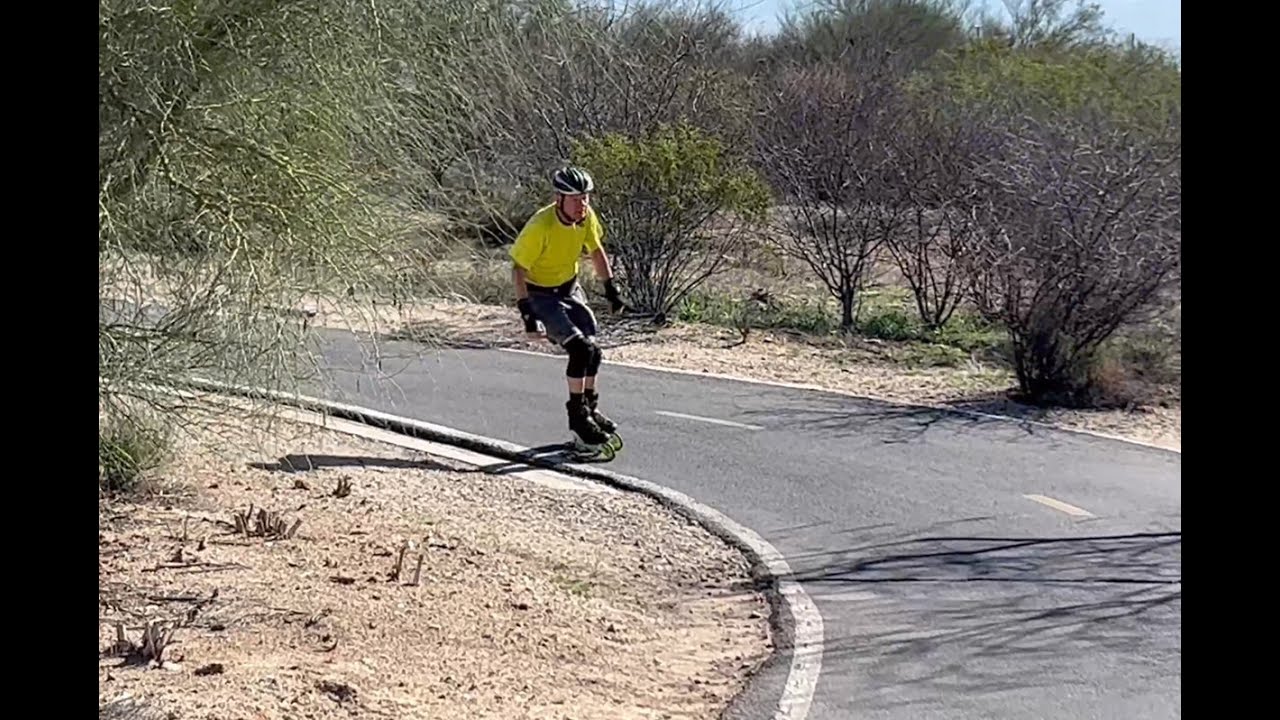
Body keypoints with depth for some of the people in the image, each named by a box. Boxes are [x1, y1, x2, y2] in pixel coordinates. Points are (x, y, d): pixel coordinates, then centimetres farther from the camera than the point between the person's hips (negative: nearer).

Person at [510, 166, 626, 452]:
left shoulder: (586, 217, -11)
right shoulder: (540, 226, -30)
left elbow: (596, 250, 9)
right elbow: (518, 270, -24)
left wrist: (610, 288, 7)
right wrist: (527, 314, -28)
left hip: (570, 288, 6)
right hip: (540, 295, -6)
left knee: (592, 350, -1)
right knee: (580, 348, -20)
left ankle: (590, 408, 20)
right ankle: (578, 417, -8)